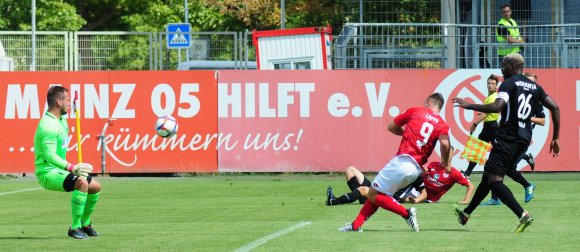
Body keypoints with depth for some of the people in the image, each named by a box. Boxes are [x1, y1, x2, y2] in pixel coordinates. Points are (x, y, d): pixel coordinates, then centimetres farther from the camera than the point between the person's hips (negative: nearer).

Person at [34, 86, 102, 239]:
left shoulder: (61, 119, 10)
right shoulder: (48, 125, -22)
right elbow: (50, 155, -31)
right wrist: (72, 168, -37)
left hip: (58, 170, 10)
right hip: (47, 173, -10)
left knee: (95, 186, 14)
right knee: (82, 182, -32)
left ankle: (85, 224, 33)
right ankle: (75, 228, -27)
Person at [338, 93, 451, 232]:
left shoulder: (414, 111, 7)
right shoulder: (442, 125, 8)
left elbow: (391, 127, 18)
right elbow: (445, 143, -14)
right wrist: (446, 163, 0)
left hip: (402, 160, -5)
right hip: (417, 169, 5)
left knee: (373, 195, -1)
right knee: (377, 194, 16)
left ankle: (406, 213, -11)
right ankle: (356, 225, 14)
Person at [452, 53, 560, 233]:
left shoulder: (509, 83, -6)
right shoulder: (535, 87, 15)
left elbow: (497, 107, -22)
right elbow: (555, 108, 10)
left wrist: (469, 106, -14)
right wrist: (555, 138, 14)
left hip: (507, 137, -9)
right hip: (524, 139, 9)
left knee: (494, 179, -12)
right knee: (488, 174, 20)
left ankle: (523, 215, -29)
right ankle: (466, 213, 31)